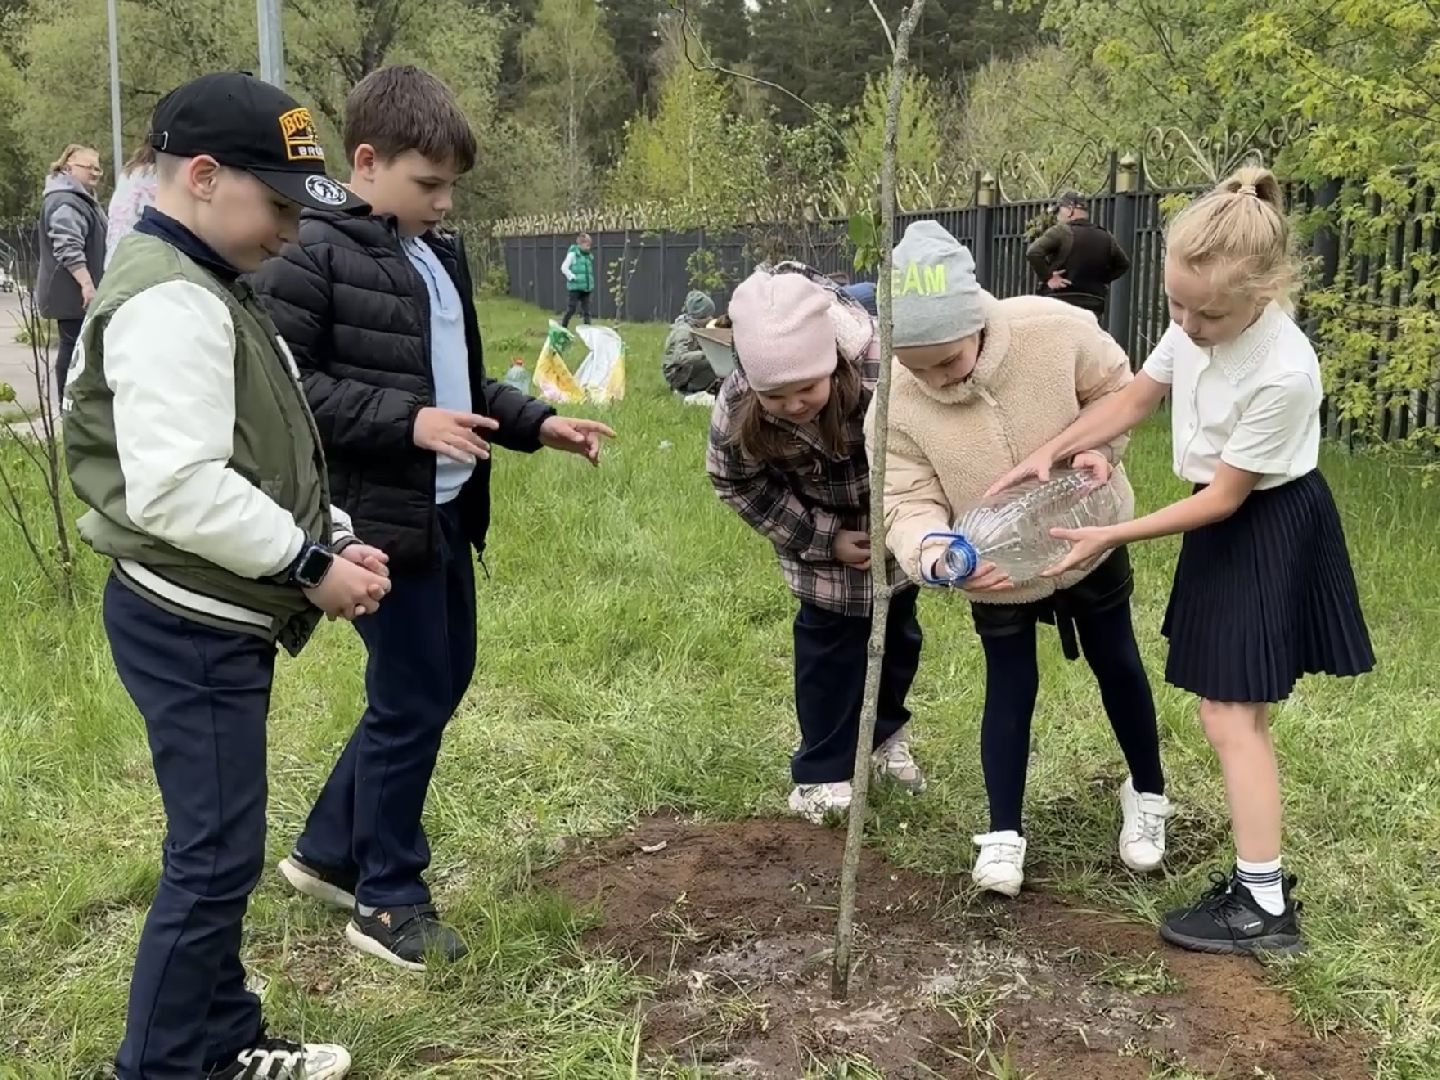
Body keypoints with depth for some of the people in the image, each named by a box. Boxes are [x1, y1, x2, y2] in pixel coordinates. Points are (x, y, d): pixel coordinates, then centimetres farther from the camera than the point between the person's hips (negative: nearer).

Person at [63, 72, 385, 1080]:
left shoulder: (212, 289, 15)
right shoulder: (170, 304, -20)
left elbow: (266, 454, 20)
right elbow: (180, 489, -28)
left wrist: (332, 539, 6)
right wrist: (313, 564, -19)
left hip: (222, 621, 11)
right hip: (188, 627, -11)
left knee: (220, 849, 18)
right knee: (216, 858, -3)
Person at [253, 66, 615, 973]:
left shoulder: (439, 255, 14)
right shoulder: (313, 253, -13)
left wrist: (539, 424, 9)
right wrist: (405, 422, -25)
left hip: (448, 510, 9)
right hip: (382, 516, -9)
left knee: (444, 683, 17)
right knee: (410, 704, 0)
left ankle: (329, 852, 34)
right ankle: (388, 899, 20)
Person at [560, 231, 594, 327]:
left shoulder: (589, 256, 11)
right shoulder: (573, 254, -7)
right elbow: (564, 268, -7)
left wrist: (591, 283, 11)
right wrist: (573, 277, -12)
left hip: (586, 287, 6)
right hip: (575, 287, -6)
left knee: (586, 310, 6)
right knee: (571, 308, -4)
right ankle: (563, 326, 12)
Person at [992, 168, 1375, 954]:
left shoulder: (1284, 372, -30)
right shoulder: (1194, 325, -9)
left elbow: (1225, 495, -23)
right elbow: (1135, 399, 7)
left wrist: (1112, 537, -20)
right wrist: (1050, 453, -3)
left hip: (1270, 535, -8)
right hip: (1226, 530, 8)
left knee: (1230, 717, -7)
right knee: (1233, 713, 12)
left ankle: (1265, 907, 3)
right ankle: (1259, 876, 24)